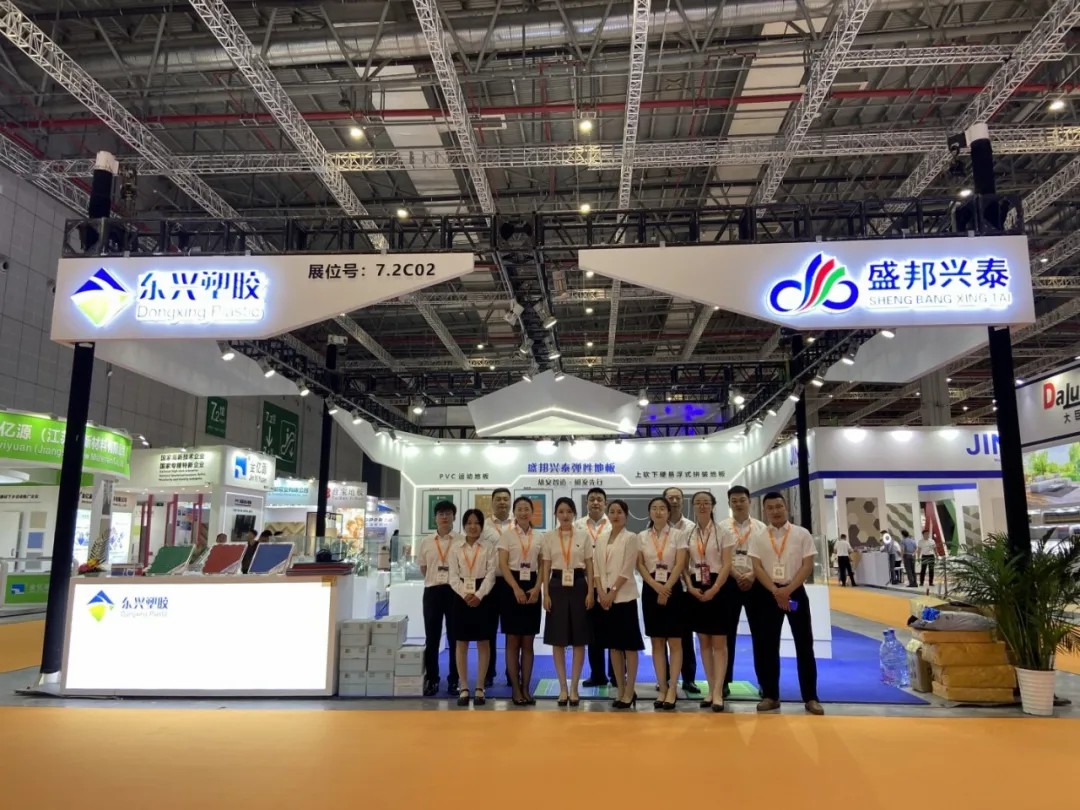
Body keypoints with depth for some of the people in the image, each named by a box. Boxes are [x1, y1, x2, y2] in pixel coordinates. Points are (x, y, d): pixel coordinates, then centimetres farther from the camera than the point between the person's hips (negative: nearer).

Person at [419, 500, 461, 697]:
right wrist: (436, 579, 9)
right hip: (432, 591, 2)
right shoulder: (426, 542, 7)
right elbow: (423, 567, 15)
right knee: (431, 638, 6)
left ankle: (454, 680, 15)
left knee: (455, 638, 6)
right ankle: (432, 680, 15)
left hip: (455, 591, -2)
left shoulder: (461, 542, -1)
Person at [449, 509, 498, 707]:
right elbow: (453, 576, 1)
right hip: (461, 597, 1)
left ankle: (479, 688, 10)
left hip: (483, 598, -1)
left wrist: (479, 595, -16)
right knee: (461, 643, 2)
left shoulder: (489, 548, 3)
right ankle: (464, 688, 10)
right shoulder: (456, 548, 7)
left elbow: (491, 575, -4)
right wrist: (465, 594, -14)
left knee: (483, 643, 2)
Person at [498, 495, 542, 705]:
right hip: (512, 587, -2)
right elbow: (503, 565, -6)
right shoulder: (507, 535, 1)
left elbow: (542, 567, 7)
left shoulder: (539, 537, 9)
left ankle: (526, 688, 12)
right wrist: (516, 589, -15)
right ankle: (516, 689, 8)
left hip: (532, 589, 3)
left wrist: (536, 589, -9)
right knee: (513, 642, 1)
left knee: (528, 642, 6)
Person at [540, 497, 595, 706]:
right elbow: (545, 568, 3)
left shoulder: (583, 535, 2)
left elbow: (589, 566, 3)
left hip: (578, 586, 0)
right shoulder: (549, 537, 3)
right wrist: (546, 594, -4)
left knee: (578, 640, 3)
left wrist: (590, 592, -5)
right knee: (558, 640, 3)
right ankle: (563, 687, 14)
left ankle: (574, 687, 14)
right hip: (557, 587, 0)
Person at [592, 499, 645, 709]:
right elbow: (597, 569, 8)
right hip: (605, 597, 6)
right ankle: (621, 691, 16)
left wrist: (612, 592, -15)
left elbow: (627, 570, -10)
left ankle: (629, 693, 4)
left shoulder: (630, 538, -3)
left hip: (624, 596, -6)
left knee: (629, 646, -2)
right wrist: (601, 592, -6)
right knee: (614, 645, 9)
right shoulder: (601, 541, 13)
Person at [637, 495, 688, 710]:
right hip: (650, 590, 2)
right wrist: (656, 586, -12)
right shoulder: (642, 537, 6)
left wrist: (666, 588, -16)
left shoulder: (678, 535, -1)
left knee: (674, 642, -1)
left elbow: (680, 565, -7)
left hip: (673, 590, -2)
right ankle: (662, 688, 11)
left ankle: (672, 689, 5)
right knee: (657, 642, 5)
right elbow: (640, 566, 1)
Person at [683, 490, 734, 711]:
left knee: (719, 643, -2)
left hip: (718, 588, -3)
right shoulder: (687, 533, 6)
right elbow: (684, 564, 6)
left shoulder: (722, 531, -3)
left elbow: (727, 564, -8)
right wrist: (691, 587, -9)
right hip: (696, 589, 4)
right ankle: (711, 690, 15)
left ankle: (718, 693, 0)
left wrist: (714, 589, -16)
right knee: (704, 642, 8)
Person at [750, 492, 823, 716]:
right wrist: (776, 591, -14)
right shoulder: (758, 537, 3)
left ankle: (810, 697, 12)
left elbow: (807, 566, -4)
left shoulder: (802, 534, 1)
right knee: (767, 646, 4)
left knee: (804, 645, 3)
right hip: (769, 594, 1)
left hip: (795, 592, -1)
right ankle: (771, 695, 15)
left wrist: (788, 590, -15)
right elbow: (757, 567, -2)